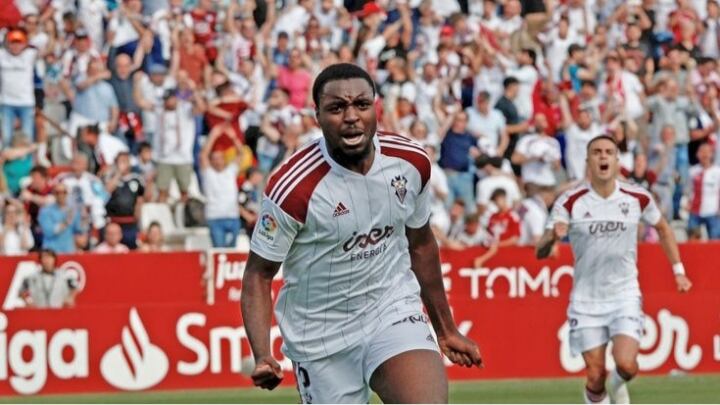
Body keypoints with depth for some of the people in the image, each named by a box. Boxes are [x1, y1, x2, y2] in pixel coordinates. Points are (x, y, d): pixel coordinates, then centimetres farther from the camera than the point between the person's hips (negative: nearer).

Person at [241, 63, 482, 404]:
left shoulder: (411, 161, -5)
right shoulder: (294, 188, -20)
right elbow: (258, 274, -11)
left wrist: (446, 330, 21)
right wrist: (262, 357, -26)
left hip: (394, 311, 2)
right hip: (322, 335, -2)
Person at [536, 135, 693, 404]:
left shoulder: (638, 198, -3)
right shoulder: (570, 202, -8)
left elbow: (662, 228, 18)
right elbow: (540, 253, -12)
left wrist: (678, 271, 14)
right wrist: (552, 237, -35)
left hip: (625, 297, 0)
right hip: (586, 300, 0)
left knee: (626, 364, -18)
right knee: (595, 377, -4)